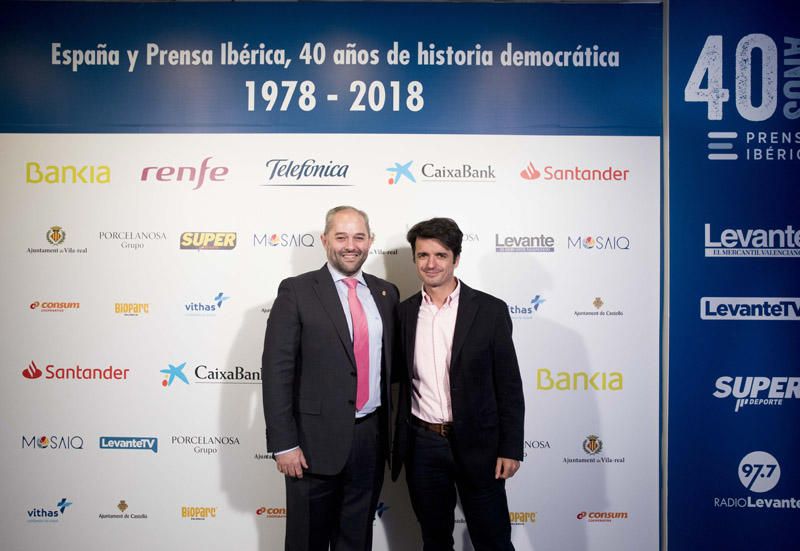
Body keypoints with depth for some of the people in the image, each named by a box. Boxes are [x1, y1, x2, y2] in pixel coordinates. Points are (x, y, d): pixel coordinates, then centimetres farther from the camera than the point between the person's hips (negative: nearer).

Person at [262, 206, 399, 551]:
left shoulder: (386, 293, 6)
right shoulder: (296, 291, -8)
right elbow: (276, 370, -11)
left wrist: (389, 429, 9)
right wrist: (283, 443, -15)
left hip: (371, 436, 4)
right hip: (317, 439, -3)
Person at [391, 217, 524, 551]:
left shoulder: (490, 310, -6)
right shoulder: (404, 312, 3)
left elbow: (508, 384, -5)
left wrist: (511, 448, -7)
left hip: (477, 444, -3)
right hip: (422, 445, 3)